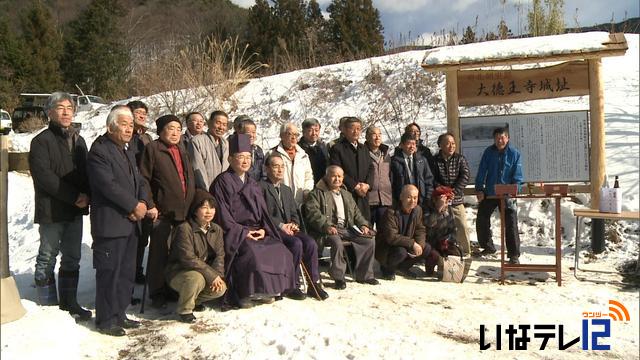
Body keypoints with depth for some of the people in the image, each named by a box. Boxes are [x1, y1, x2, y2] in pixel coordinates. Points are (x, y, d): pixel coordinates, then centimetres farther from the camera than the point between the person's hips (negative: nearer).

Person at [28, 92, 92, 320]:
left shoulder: (78, 140, 14)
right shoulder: (42, 141, -6)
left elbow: (86, 172, 14)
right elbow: (44, 176, -15)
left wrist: (86, 195, -7)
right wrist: (74, 196, -17)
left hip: (75, 211, 6)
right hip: (51, 211, -6)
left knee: (72, 258, 11)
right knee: (47, 258, 5)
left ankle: (69, 301, 22)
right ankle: (47, 305, 16)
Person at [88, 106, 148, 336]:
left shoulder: (128, 152, 18)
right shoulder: (99, 151, -11)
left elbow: (139, 181, 16)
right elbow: (109, 185, -20)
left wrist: (142, 202, -4)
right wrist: (134, 206, -14)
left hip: (130, 222, 9)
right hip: (110, 224, -9)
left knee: (126, 272, 14)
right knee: (109, 273, -1)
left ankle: (119, 315, 25)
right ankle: (105, 320, 12)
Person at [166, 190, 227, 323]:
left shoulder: (216, 230, 3)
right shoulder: (184, 229, -19)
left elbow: (219, 256, 0)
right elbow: (188, 258, -26)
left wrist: (218, 275, -19)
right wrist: (212, 275, -25)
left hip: (205, 274, 6)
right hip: (178, 273, -6)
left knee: (221, 288, -17)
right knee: (195, 278, -36)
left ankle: (195, 300, 14)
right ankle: (184, 310, -9)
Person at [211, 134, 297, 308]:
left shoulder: (253, 184, 20)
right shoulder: (222, 182, -3)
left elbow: (263, 212, 17)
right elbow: (223, 216, -10)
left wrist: (263, 230, -3)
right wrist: (243, 232, -16)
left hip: (257, 232, 7)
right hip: (234, 233, -6)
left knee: (279, 251, -14)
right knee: (251, 253, -32)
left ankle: (266, 290, -3)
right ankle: (244, 294, -16)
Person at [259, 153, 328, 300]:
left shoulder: (287, 190, 25)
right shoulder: (261, 187, 0)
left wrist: (294, 224, 0)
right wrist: (280, 225, -17)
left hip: (288, 229, 6)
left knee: (310, 242, -20)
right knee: (296, 243, -30)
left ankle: (314, 284, -12)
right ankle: (293, 286, -17)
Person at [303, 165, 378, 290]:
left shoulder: (346, 194, 26)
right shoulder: (317, 193, 3)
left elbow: (356, 212, 26)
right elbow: (313, 213, -11)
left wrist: (363, 224, 6)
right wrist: (326, 226, -26)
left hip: (347, 228, 6)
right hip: (328, 229, -6)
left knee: (369, 241, -11)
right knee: (337, 243, -36)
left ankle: (364, 275, 3)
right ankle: (338, 278, -18)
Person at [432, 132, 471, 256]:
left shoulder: (460, 159, 5)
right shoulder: (434, 160, 0)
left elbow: (465, 177, -5)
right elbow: (432, 180, -4)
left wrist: (454, 191, -15)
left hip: (457, 200, 1)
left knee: (462, 227, -2)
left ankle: (465, 252, 14)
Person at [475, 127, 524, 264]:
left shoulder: (514, 153, -6)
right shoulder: (488, 152, -1)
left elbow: (517, 176, -7)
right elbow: (481, 172, 0)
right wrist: (479, 189, -6)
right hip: (489, 193, 3)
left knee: (511, 224, -5)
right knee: (481, 220, 10)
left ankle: (514, 255, 4)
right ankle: (487, 247, 30)